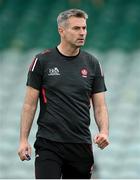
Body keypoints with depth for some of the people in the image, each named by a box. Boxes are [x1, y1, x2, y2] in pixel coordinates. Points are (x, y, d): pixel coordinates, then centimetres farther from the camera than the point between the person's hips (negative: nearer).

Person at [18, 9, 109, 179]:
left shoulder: (92, 64, 6)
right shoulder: (42, 61, -3)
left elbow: (100, 106, 5)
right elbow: (30, 104, 0)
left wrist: (104, 132, -14)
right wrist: (23, 140, -7)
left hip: (81, 145, 4)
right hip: (49, 144, -4)